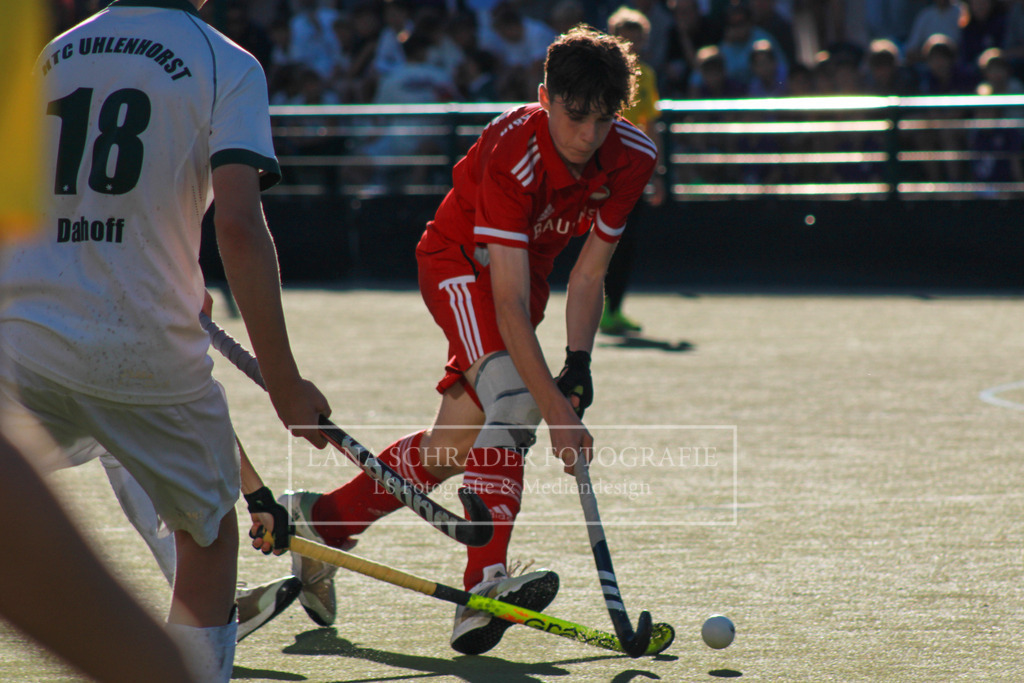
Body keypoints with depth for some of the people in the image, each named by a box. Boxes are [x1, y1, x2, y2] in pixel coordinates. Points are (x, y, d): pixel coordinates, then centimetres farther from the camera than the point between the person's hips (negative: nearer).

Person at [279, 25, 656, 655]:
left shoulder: (632, 158, -17)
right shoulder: (511, 154, -35)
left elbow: (589, 273, -7)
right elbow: (509, 302, -38)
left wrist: (578, 365, -18)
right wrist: (555, 409, -43)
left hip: (528, 269, 7)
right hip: (461, 262, -7)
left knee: (454, 445, 5)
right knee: (508, 392, -33)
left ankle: (323, 519, 26)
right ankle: (487, 584, -43)